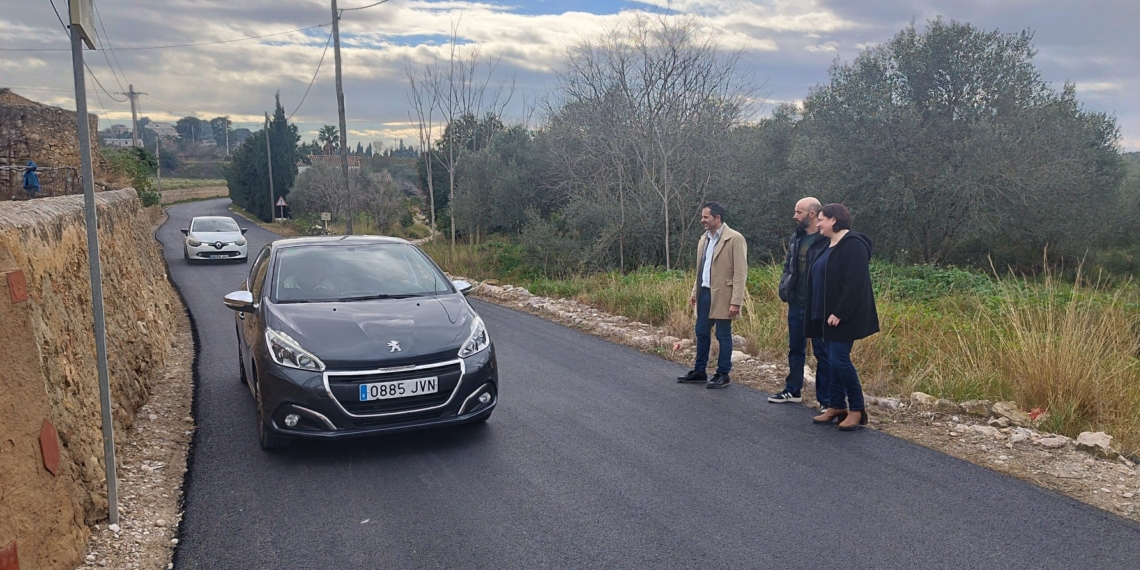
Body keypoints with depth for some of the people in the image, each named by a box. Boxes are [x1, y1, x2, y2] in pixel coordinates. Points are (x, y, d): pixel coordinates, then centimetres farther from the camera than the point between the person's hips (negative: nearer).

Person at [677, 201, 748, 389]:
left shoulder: (735, 238, -12)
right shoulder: (704, 238, 12)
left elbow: (740, 272, -14)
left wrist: (736, 301, -18)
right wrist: (695, 291, 15)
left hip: (722, 295, -7)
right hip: (704, 293, 7)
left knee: (723, 335, 3)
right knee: (702, 333, 13)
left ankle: (723, 375, 14)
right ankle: (699, 371, 24)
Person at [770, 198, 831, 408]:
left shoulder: (827, 239, -15)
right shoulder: (796, 237, 9)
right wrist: (784, 288, 3)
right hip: (796, 304, 7)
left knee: (822, 352, 3)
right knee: (795, 349, 18)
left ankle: (825, 400, 12)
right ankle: (792, 390, 31)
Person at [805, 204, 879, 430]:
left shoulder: (853, 244, -14)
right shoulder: (829, 246, 15)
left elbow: (855, 283, -21)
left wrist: (840, 312, -23)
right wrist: (820, 313, 15)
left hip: (844, 316, -9)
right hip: (828, 314, 9)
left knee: (840, 359, -9)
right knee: (833, 360, 11)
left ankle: (857, 409, 3)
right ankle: (836, 406, 19)